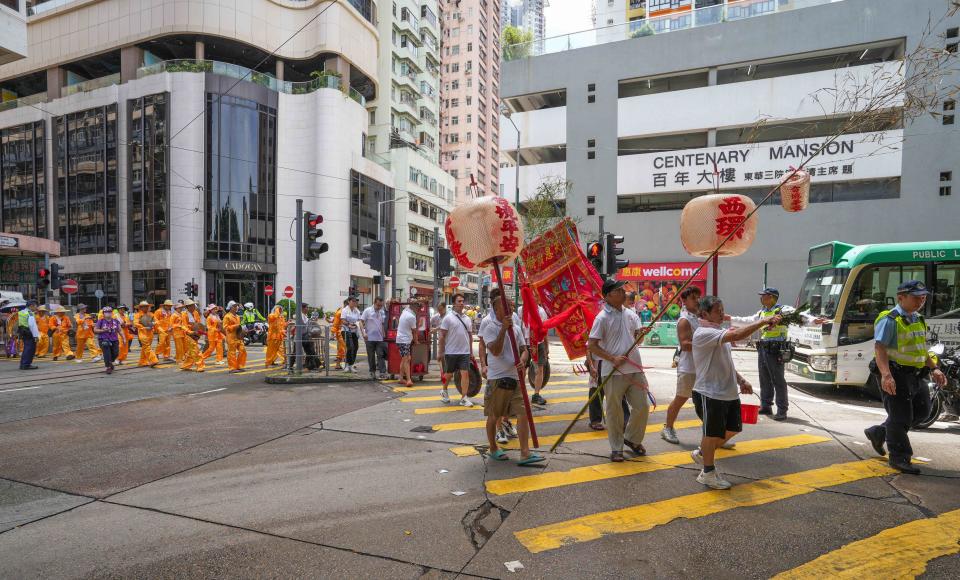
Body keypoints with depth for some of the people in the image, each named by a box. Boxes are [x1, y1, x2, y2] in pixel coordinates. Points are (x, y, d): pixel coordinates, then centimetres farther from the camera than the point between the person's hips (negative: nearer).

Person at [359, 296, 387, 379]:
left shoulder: (382, 312, 10)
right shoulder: (367, 311, -5)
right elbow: (361, 322, -7)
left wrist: (383, 334, 14)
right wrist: (363, 332, -18)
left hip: (379, 338, 3)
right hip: (370, 338, -3)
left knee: (381, 355, -3)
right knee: (371, 356, 7)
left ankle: (382, 372, -6)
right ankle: (372, 372, 18)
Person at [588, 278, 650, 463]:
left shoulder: (631, 314, 8)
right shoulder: (602, 318, -10)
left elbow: (637, 338, 9)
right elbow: (591, 345, -12)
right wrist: (613, 359, -19)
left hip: (635, 369, 6)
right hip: (613, 372, -5)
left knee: (642, 407, 10)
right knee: (614, 411, 5)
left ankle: (632, 439, 33)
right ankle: (616, 448, 22)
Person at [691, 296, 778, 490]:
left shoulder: (720, 333, 13)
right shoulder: (703, 333, -19)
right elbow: (736, 335, -33)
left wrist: (740, 380, 14)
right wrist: (763, 321, -30)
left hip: (729, 392, 10)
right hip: (710, 394, -9)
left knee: (732, 429, 19)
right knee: (713, 433, 2)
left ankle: (702, 453, 37)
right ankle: (708, 473, 20)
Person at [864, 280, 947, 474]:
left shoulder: (917, 319, 14)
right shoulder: (890, 320, -15)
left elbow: (920, 348, 26)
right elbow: (880, 348, -23)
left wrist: (933, 368, 18)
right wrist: (886, 375, -34)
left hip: (914, 375, 9)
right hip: (895, 376, -9)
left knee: (922, 410, 14)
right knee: (901, 416, -3)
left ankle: (879, 432, 27)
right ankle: (899, 458, 10)